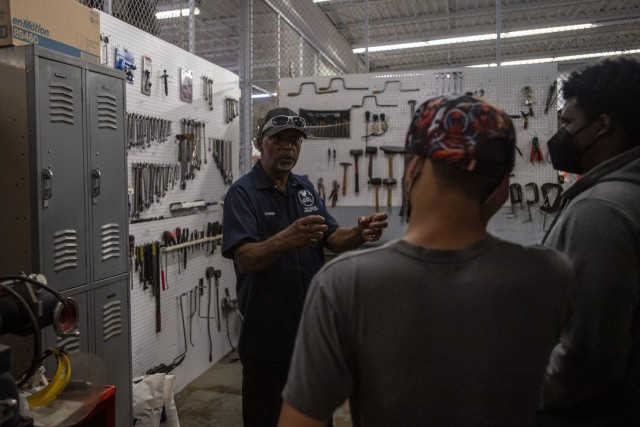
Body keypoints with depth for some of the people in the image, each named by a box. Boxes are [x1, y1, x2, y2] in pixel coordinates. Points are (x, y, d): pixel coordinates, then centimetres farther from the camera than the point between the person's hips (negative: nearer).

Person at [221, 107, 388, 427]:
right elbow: (244, 259, -24)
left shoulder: (305, 188, 7)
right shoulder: (243, 192, -12)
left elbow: (333, 239, 4)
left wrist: (360, 234, -18)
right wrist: (286, 239, -43)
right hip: (267, 335, -5)